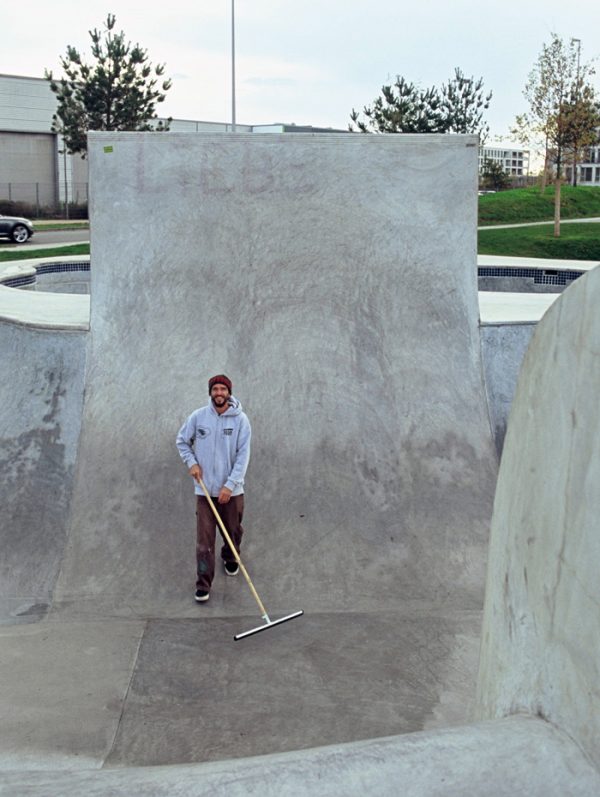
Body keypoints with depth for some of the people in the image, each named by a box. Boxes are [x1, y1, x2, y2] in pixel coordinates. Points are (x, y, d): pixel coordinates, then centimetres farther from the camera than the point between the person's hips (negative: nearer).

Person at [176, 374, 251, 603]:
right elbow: (182, 441, 13)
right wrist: (191, 463, -2)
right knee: (204, 539, -3)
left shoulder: (240, 419, -8)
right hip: (204, 488, 0)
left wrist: (230, 485, -16)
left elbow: (243, 455, -10)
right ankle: (203, 586, 4)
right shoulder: (198, 417, -3)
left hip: (231, 490, 0)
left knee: (233, 531, 16)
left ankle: (230, 558, 47)